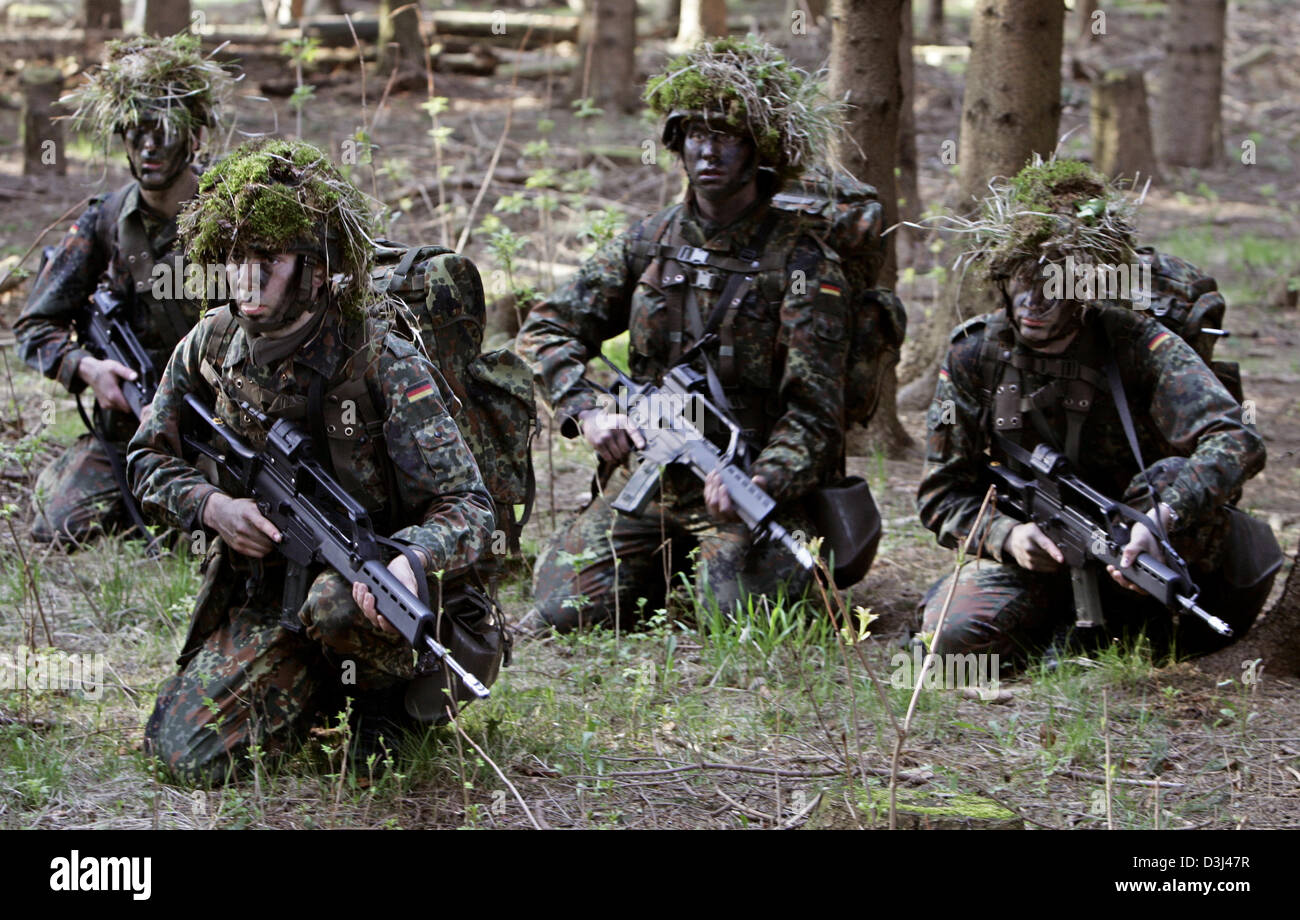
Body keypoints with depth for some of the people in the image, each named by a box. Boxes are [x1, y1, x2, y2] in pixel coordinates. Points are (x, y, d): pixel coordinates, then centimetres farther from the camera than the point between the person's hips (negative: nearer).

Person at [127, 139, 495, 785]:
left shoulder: (381, 363, -18)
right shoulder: (211, 346, -4)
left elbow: (469, 509, -21)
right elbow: (148, 457, 11)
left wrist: (411, 558, -44)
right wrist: (211, 505, -12)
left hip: (360, 587, -5)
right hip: (258, 602, 5)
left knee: (335, 602, -40)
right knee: (184, 752, -12)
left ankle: (383, 688, -5)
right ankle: (319, 683, 15)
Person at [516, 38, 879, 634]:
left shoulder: (801, 264, -7)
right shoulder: (648, 243, 7)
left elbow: (813, 410, -12)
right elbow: (548, 329, 11)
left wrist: (760, 483, -30)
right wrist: (586, 410, -8)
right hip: (645, 470, 4)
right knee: (562, 610, -12)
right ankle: (663, 568, 19)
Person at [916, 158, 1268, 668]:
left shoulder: (1138, 344, -16)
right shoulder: (974, 355, -6)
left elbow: (1237, 443, -30)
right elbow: (942, 491, -2)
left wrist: (1159, 522, -47)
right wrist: (1006, 534, -24)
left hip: (1128, 552, -2)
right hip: (1036, 554, 2)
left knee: (1178, 477, -31)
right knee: (954, 634, -25)